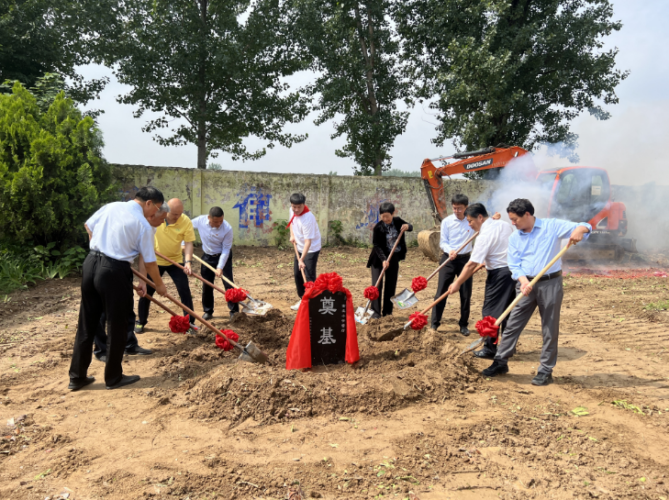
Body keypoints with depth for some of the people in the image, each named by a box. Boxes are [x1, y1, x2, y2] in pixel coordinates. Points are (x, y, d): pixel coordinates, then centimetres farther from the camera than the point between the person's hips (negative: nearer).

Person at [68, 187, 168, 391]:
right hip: (114, 271, -7)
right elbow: (149, 262, -5)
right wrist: (159, 285, 10)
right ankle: (114, 378, 21)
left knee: (86, 323, 15)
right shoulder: (142, 224, -9)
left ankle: (77, 377, 24)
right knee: (117, 326, 8)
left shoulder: (111, 206, 8)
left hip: (91, 263, 7)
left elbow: (88, 225, 20)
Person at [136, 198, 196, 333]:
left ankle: (190, 322, 8)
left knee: (185, 291, -5)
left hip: (176, 261, 0)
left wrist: (188, 262, -32)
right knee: (146, 291, 5)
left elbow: (189, 243, -18)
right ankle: (141, 322, 24)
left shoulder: (186, 222, -18)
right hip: (155, 260, 1)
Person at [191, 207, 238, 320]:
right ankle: (208, 311, 22)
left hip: (223, 256, -3)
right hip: (207, 256, 3)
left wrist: (220, 267, -25)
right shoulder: (200, 221, -19)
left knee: (228, 283, -8)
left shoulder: (227, 228, -27)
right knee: (206, 285, 8)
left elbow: (226, 249, -21)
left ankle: (234, 311, 3)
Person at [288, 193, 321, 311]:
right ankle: (302, 299, 31)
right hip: (300, 248, 9)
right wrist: (292, 235, 2)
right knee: (297, 273, 16)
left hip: (311, 249, -9)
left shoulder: (307, 218, -32)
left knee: (309, 277, -11)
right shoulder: (292, 211, -7)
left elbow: (308, 241, -33)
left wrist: (302, 259, -35)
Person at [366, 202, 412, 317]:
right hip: (379, 258, -4)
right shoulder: (378, 227, -15)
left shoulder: (397, 221, -3)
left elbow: (411, 227, 11)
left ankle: (387, 310, 16)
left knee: (391, 285, 7)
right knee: (377, 284, -9)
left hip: (394, 258, 4)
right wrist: (383, 259, -26)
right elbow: (376, 245, -15)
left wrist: (407, 226, -14)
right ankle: (376, 311, -3)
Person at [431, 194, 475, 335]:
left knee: (466, 294, 6)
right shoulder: (447, 221, -2)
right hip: (448, 259, -1)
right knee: (441, 292, 0)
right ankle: (434, 323, 7)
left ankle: (464, 325, 19)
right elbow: (443, 242, -4)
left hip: (465, 259, 1)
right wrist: (450, 250, -25)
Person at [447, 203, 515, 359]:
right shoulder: (506, 225, 7)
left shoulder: (484, 235, -17)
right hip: (514, 270, 9)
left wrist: (457, 283, -11)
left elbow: (472, 264, -19)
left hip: (499, 274, -9)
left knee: (490, 311, 1)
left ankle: (490, 349, 7)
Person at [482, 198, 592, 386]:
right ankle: (501, 362, 16)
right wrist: (523, 280, -17)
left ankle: (546, 371, 15)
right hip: (526, 285, 4)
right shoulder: (514, 238, 7)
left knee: (550, 330, 5)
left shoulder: (552, 226, -3)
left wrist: (580, 230, -31)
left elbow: (584, 227, -6)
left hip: (550, 284, -3)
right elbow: (514, 265, 2)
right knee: (513, 325, 5)